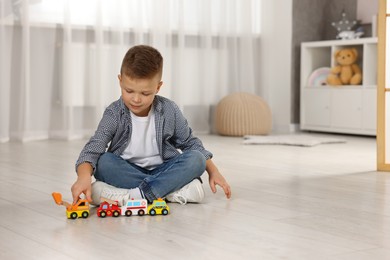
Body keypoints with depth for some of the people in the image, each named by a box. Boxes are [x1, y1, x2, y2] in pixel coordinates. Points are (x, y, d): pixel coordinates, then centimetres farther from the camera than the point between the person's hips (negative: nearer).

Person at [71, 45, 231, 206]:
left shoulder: (169, 111, -5)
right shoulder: (114, 114, -11)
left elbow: (190, 143, 8)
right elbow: (94, 147, -23)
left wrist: (213, 171, 1)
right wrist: (84, 176, -43)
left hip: (162, 169, 1)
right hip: (126, 171, -1)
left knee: (196, 159, -24)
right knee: (103, 162, -30)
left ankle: (136, 194, -34)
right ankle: (171, 190, -33)